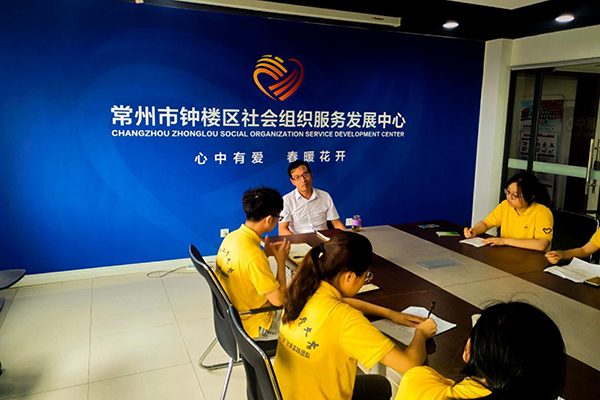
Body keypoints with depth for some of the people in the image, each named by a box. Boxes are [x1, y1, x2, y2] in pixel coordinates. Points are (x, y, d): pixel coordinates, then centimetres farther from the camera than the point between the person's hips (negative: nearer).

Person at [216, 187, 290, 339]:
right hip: (253, 327, -8)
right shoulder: (254, 256, -34)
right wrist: (281, 260, -16)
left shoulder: (231, 237, -8)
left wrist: (266, 253, -1)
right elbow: (278, 300, -25)